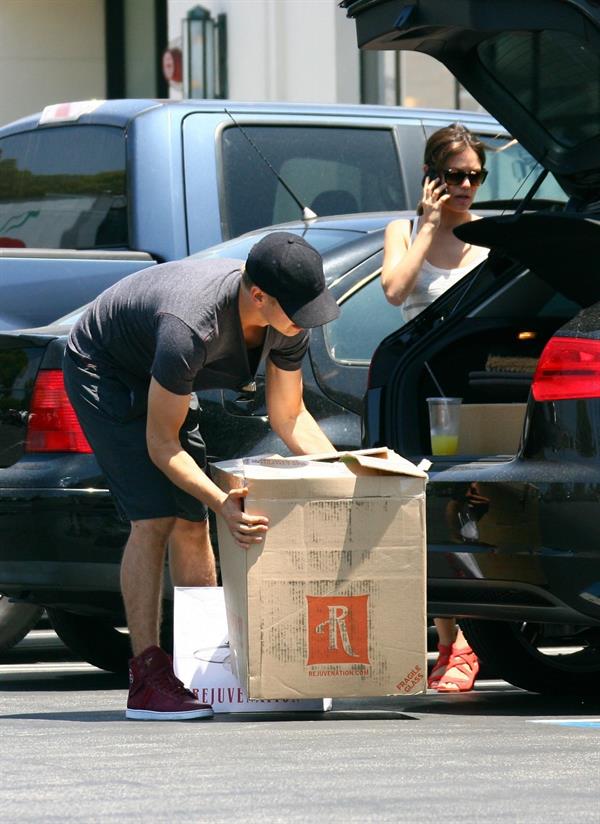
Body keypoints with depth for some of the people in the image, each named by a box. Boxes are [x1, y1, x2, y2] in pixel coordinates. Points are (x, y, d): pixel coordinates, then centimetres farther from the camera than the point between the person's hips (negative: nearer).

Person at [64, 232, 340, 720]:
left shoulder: (290, 323, -19)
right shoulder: (191, 327, -42)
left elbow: (289, 415, -4)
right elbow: (161, 443, -34)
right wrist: (222, 504, -45)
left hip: (161, 380, 7)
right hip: (102, 373, -7)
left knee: (191, 524, 2)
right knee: (154, 519, -18)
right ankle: (147, 678, -19)